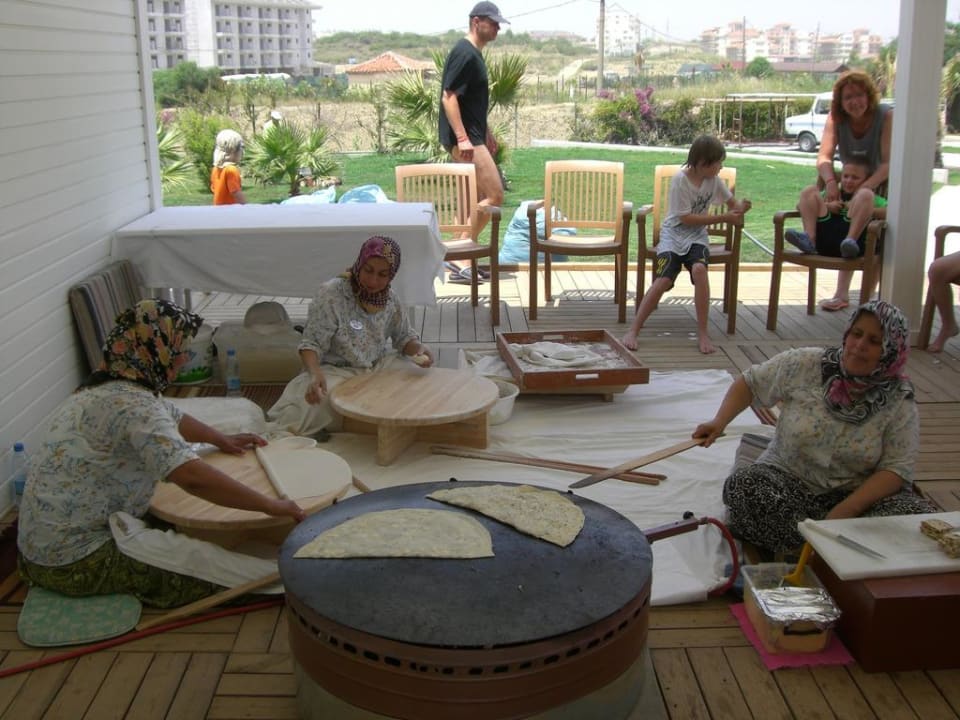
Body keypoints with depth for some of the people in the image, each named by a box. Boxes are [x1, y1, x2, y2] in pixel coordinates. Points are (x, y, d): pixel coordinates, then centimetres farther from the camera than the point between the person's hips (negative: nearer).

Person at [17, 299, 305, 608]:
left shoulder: (108, 386, 9)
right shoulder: (133, 404, -24)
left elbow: (171, 417, 29)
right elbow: (193, 477, -35)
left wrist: (222, 439, 28)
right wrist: (272, 506, -28)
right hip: (77, 562, -10)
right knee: (221, 570, -13)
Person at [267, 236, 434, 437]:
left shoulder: (390, 299, 1)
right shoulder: (331, 294, -16)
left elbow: (404, 337, 12)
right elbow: (312, 344, -18)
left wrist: (420, 349, -13)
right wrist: (315, 374, -39)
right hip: (335, 373, -5)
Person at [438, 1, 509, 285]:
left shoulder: (474, 54, 16)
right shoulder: (465, 54, -15)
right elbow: (449, 96, -21)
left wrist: (486, 133, 25)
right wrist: (463, 138, -26)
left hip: (472, 136, 10)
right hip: (464, 138, -10)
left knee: (477, 200, 12)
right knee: (495, 195, -11)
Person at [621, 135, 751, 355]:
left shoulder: (714, 180, 1)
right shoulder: (680, 180, -15)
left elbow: (732, 203, 15)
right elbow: (686, 219, -16)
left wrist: (740, 207, -10)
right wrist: (722, 218, -17)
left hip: (697, 237, 3)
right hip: (673, 235, -3)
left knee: (699, 269, -29)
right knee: (663, 280, -24)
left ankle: (702, 332, -23)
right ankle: (633, 330, -14)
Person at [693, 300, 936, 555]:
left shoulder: (900, 402, -6)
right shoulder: (805, 365, -5)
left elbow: (897, 469, -10)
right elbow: (750, 383, 8)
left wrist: (844, 512, -23)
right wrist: (719, 422, -9)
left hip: (857, 492, 0)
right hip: (788, 479, 0)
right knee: (741, 487, -31)